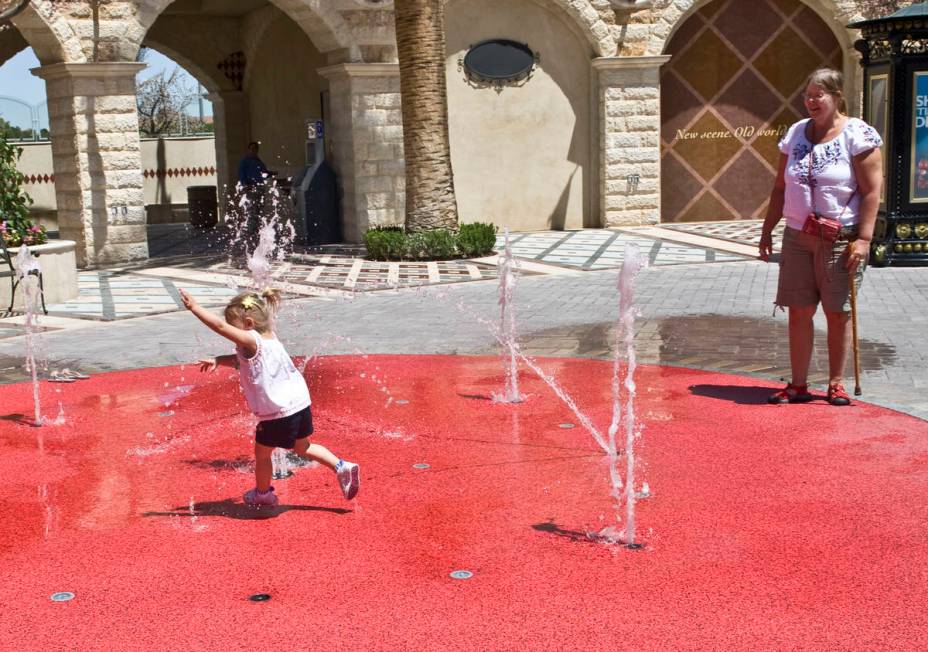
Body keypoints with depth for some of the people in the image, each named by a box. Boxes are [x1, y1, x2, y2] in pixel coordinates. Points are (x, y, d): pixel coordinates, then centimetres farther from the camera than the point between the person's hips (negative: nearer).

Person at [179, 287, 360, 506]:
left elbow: (219, 325, -25)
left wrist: (194, 306, -18)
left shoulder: (251, 340, -18)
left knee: (262, 453, 15)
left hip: (279, 412, -8)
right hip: (299, 401, 8)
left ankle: (263, 493, 34)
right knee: (302, 447, 26)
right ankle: (342, 467, 17)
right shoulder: (268, 338, 10)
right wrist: (218, 361, 9)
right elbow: (240, 360, 22)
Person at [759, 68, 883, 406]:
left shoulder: (858, 134, -6)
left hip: (840, 239, -4)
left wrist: (863, 238, -16)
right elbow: (780, 187, 15)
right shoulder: (795, 133, 10)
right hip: (797, 237, 5)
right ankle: (798, 385, 13)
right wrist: (767, 230, 12)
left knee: (837, 313, 3)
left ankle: (836, 384, 15)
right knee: (799, 311, 5)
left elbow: (871, 191, -10)